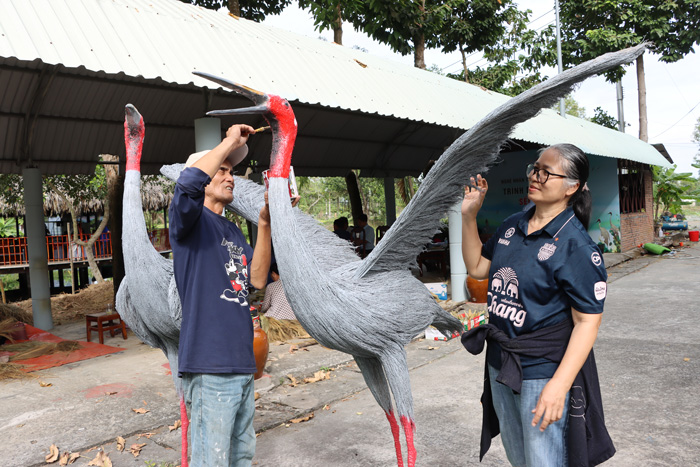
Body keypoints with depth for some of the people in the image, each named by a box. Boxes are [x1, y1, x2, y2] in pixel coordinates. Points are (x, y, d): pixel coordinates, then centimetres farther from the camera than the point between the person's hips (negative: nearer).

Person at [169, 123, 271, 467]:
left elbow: (257, 280, 7)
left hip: (243, 364, 8)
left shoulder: (233, 232, 20)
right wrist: (230, 141, -14)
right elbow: (188, 183, -26)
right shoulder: (190, 220, -2)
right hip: (209, 366, -8)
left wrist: (264, 225, -1)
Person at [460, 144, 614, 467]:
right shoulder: (512, 226, 3)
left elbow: (588, 320, -19)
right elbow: (477, 268, 13)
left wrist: (559, 385, -25)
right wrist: (469, 215, 3)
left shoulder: (576, 245, -18)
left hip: (544, 372, -7)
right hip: (500, 366, 7)